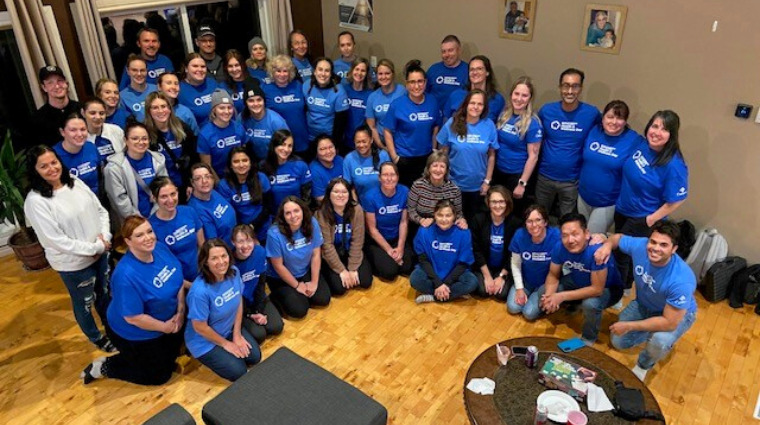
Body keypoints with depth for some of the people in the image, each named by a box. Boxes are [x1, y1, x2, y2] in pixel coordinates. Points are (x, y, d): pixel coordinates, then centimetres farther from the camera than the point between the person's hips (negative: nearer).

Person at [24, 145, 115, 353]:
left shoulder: (75, 183, -2)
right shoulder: (35, 201, -21)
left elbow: (101, 211, 4)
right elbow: (56, 240, -23)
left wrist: (104, 237, -12)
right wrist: (95, 248, -19)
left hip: (100, 253, 6)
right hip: (73, 264, -5)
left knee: (104, 293, 27)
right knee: (84, 303, 18)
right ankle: (96, 337, 44)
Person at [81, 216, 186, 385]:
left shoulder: (160, 249, -15)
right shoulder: (126, 275, -37)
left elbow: (178, 279, -1)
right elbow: (133, 317, -30)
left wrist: (181, 312, -8)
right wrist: (165, 327, -17)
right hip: (136, 334, -7)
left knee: (171, 358, 25)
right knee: (160, 375, 11)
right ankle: (104, 367, 21)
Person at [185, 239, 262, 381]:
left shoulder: (234, 272, -16)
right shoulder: (200, 291, -35)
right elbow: (200, 327, -24)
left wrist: (237, 335, -2)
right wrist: (226, 344, -11)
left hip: (229, 329, 6)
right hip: (204, 340, -6)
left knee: (255, 356, 2)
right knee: (238, 372, -9)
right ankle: (207, 355, 15)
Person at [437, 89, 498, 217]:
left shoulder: (489, 126, -7)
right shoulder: (452, 124, -9)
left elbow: (491, 156, 0)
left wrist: (487, 181, -1)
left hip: (478, 185, 1)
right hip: (454, 184, -1)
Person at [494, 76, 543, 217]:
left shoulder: (532, 123, -17)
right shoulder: (504, 113, -1)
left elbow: (533, 156, -16)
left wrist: (522, 183, -16)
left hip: (518, 175, -5)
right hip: (498, 171, 5)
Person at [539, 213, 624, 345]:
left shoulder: (597, 251, -40)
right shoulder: (560, 248, -24)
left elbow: (597, 289, -35)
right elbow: (553, 275, -8)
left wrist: (562, 296, -35)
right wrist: (549, 296, -28)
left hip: (608, 288, -5)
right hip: (579, 282, 5)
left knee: (590, 304, -36)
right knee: (542, 292, -9)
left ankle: (589, 339, -4)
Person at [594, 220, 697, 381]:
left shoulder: (681, 280, -41)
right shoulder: (640, 246, -28)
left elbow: (670, 323, -35)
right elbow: (618, 237, -3)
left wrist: (629, 326, -29)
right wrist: (607, 245, -27)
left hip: (678, 313, -5)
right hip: (644, 304, 5)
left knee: (659, 341, -34)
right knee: (619, 342, -1)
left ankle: (644, 366, 2)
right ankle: (651, 333, 29)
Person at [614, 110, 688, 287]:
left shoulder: (674, 165, -30)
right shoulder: (642, 145, -9)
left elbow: (674, 201, -23)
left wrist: (650, 220, -16)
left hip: (643, 219, -7)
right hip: (622, 210, 7)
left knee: (621, 253, 7)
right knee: (619, 248, 24)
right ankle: (624, 285, 49)